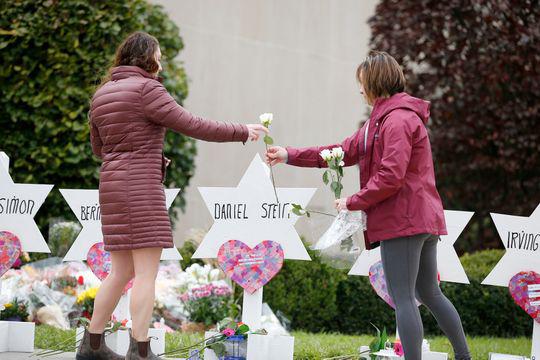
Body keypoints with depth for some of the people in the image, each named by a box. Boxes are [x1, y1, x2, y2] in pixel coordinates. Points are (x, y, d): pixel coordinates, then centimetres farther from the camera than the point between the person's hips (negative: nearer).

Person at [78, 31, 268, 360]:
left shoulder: (102, 94, 15)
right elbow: (191, 125, -12)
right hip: (140, 187, -8)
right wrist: (241, 132, -3)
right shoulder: (146, 89, -10)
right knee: (147, 270, -6)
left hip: (113, 185, 8)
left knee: (122, 271, 13)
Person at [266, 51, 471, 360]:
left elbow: (390, 177, -22)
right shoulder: (383, 118, 20)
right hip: (424, 217, 11)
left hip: (402, 218, -11)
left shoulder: (397, 119, -14)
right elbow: (346, 151, 20)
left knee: (403, 298, -7)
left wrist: (353, 203, -12)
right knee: (429, 293, 17)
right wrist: (290, 155, 18)